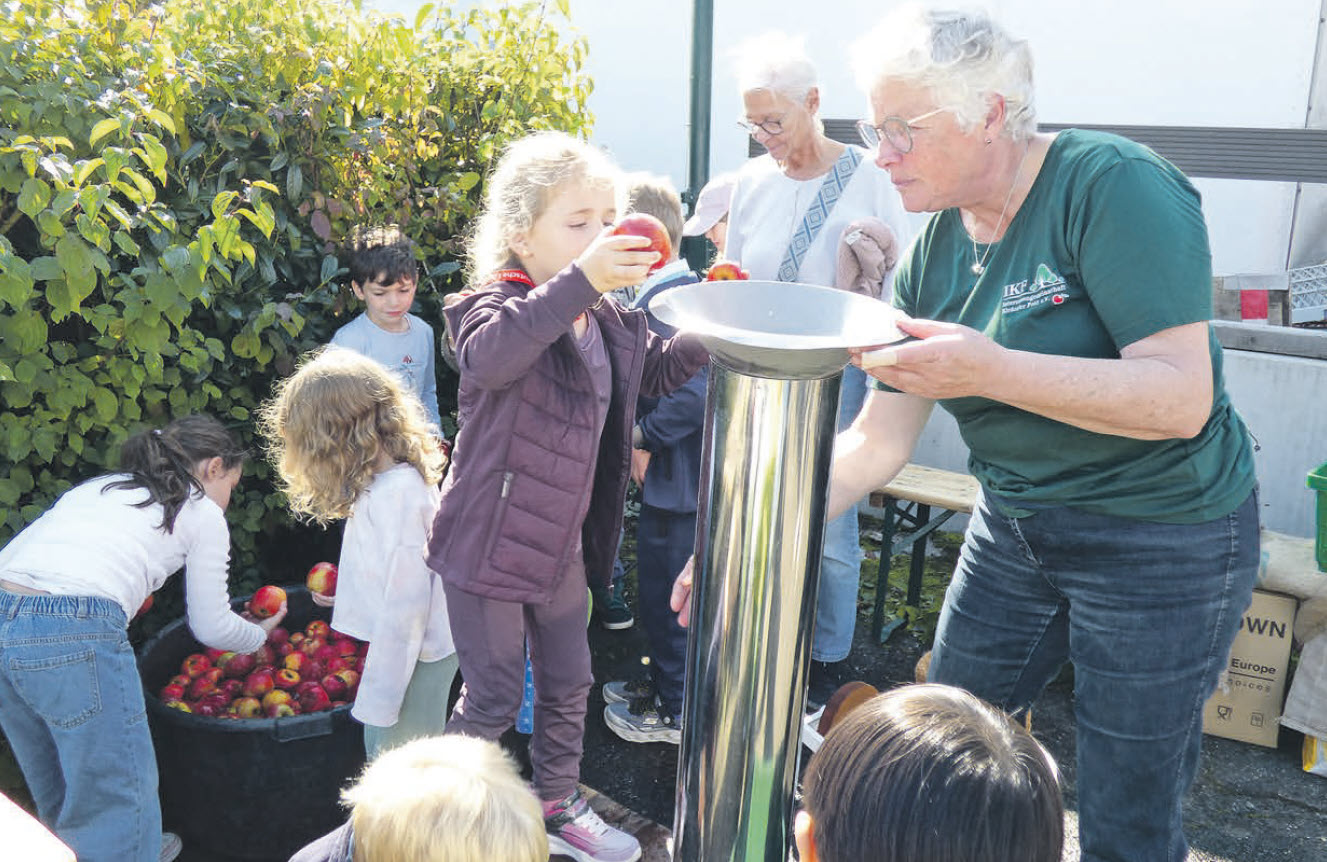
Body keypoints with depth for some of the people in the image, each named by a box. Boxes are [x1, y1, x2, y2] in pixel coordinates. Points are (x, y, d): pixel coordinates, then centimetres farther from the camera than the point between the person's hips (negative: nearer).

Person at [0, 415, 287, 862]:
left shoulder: (96, 486, 27)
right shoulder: (203, 512, 10)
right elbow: (212, 627, 15)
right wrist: (259, 634, 35)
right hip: (75, 637, -8)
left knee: (56, 782, 26)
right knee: (117, 791, 8)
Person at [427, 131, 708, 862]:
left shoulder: (608, 321, 3)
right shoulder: (498, 307, -20)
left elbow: (651, 374, 20)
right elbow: (488, 355, -44)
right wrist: (579, 280, -52)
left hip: (563, 545, 7)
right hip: (489, 546, -7)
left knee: (568, 685, 20)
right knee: (493, 697, 7)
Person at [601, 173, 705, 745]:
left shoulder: (660, 295, -22)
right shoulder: (684, 284, 10)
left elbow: (693, 390, -31)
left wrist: (646, 439, -18)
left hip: (673, 474, -10)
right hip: (683, 469, 10)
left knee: (666, 594, 6)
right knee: (663, 586, 23)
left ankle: (675, 712, 23)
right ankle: (663, 683, 40)